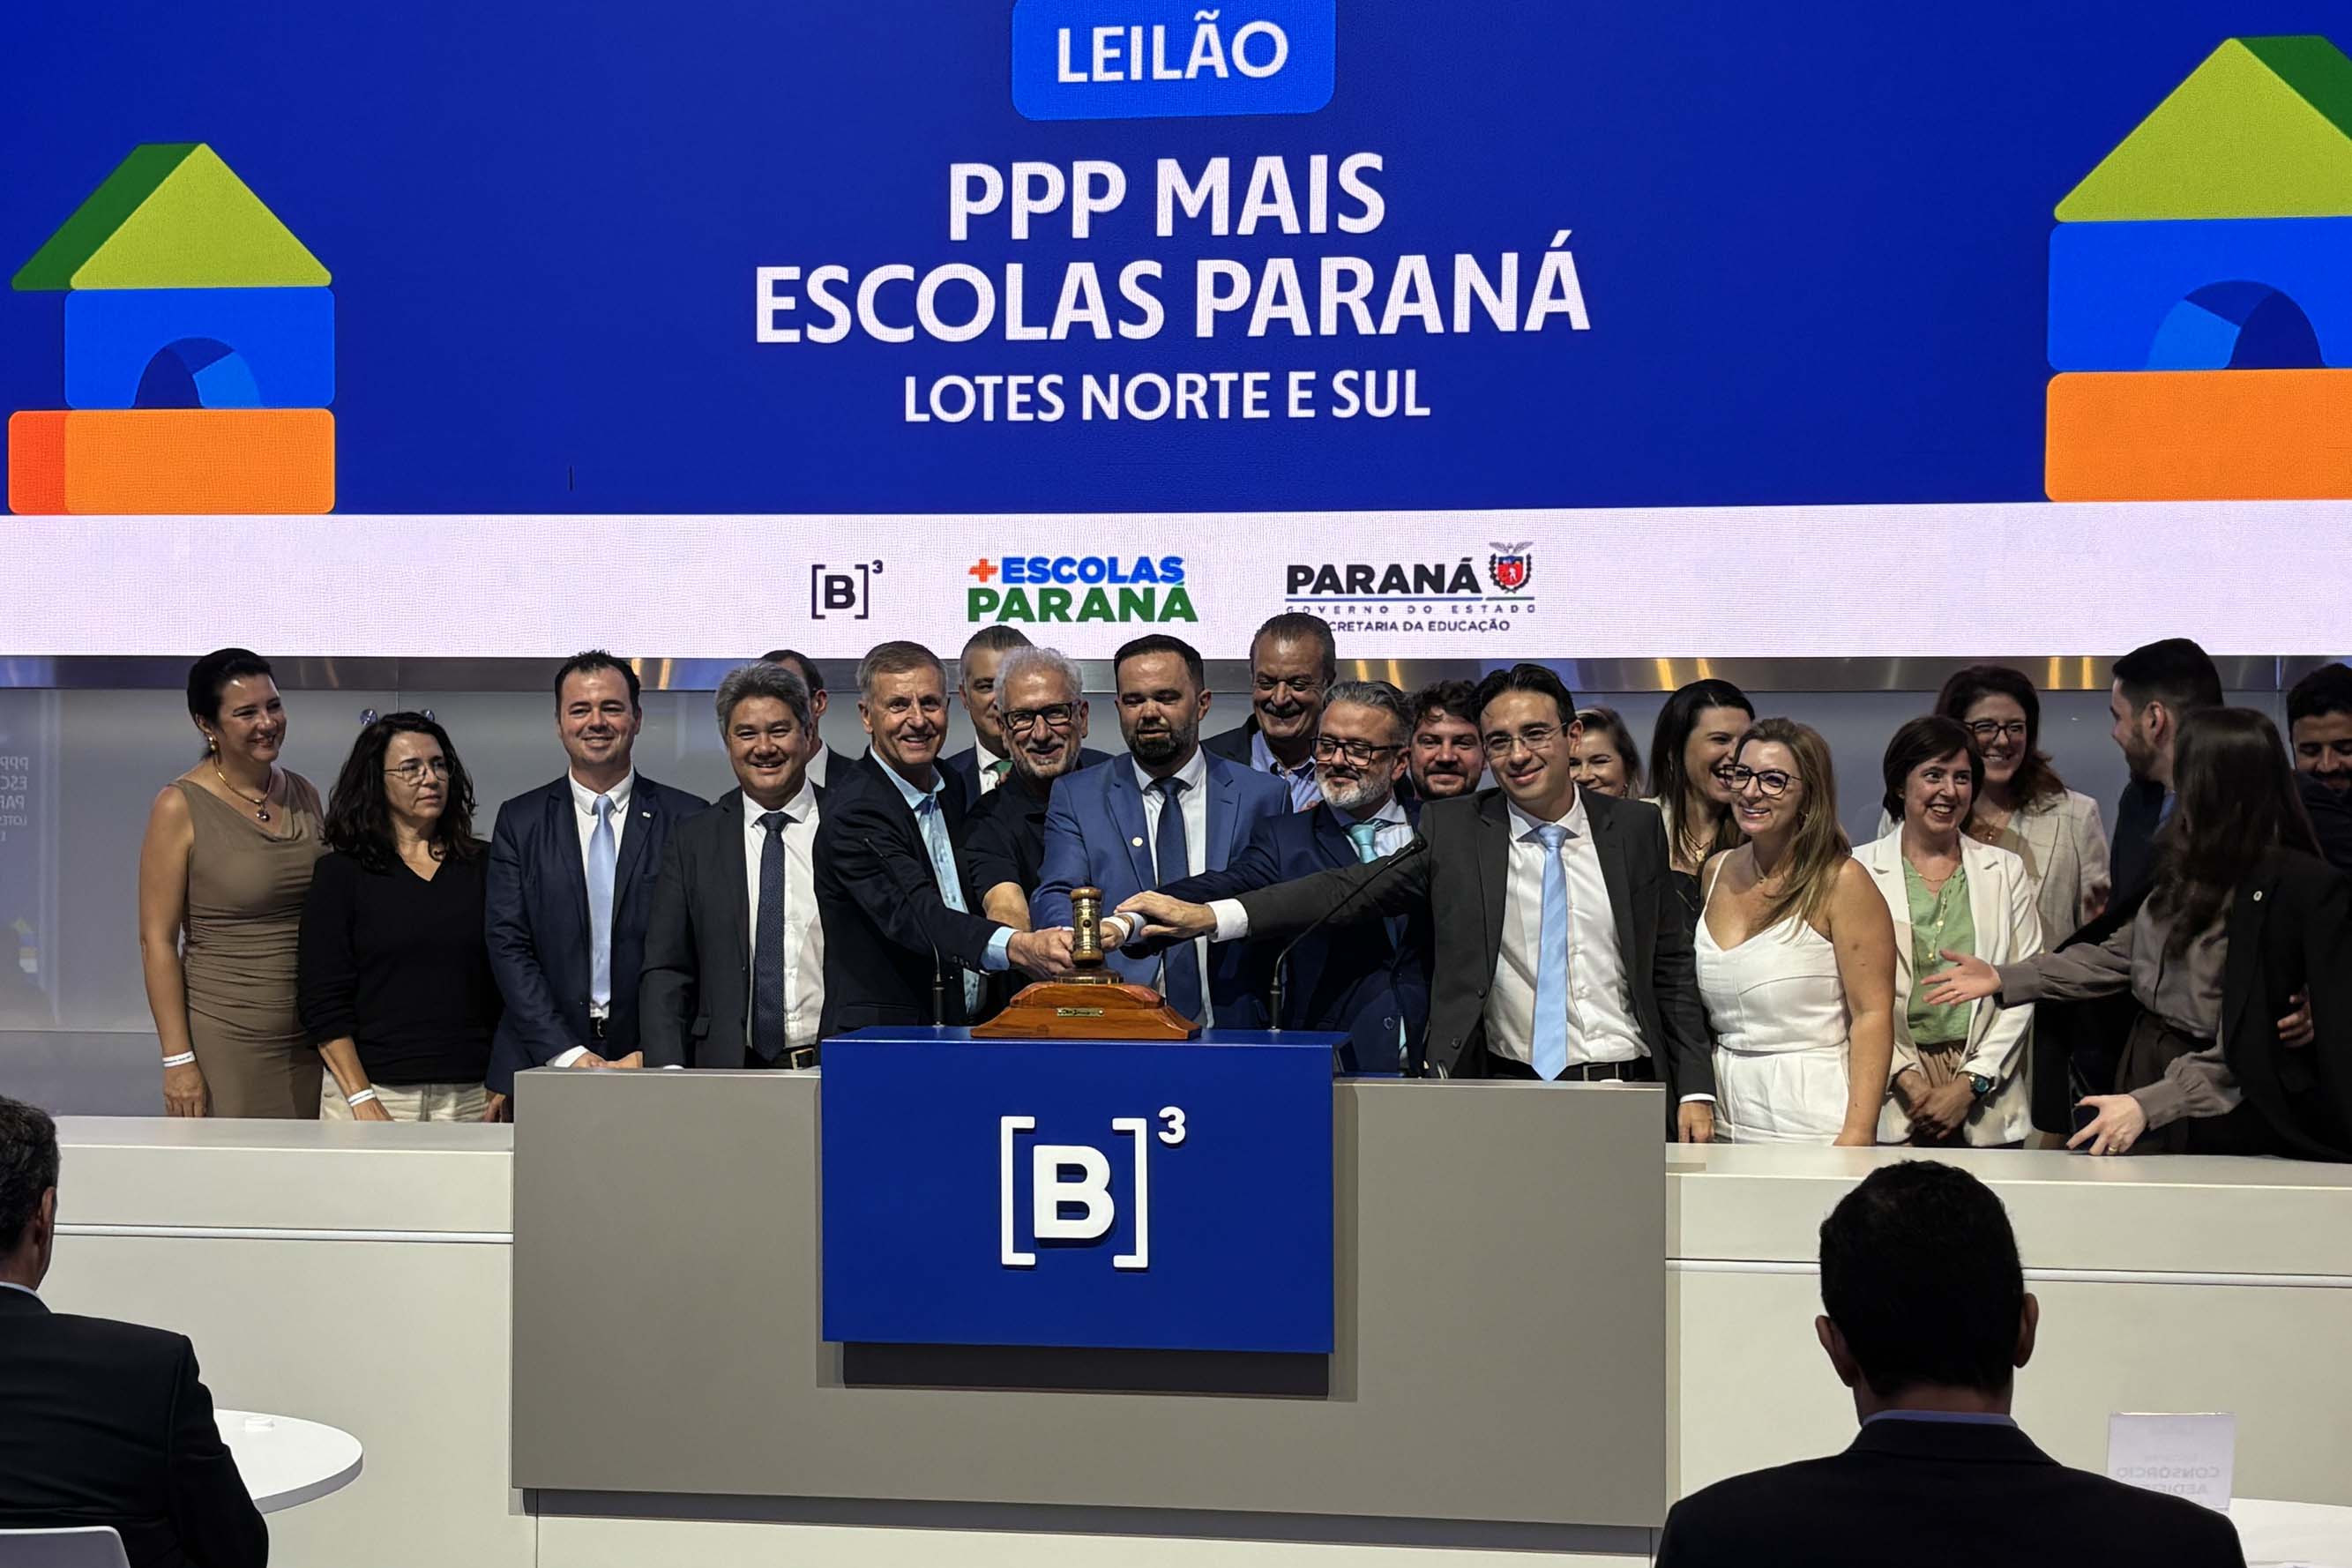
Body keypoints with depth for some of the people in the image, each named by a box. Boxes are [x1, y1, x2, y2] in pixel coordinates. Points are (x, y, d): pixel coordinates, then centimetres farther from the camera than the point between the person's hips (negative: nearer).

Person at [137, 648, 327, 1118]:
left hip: (312, 1040, 5)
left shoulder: (304, 796, 9)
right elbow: (157, 940, -8)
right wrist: (178, 1060, -12)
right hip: (222, 1039, -5)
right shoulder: (181, 807, -6)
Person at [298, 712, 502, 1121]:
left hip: (470, 1098, 2)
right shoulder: (341, 874, 3)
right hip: (372, 1092, -2)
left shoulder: (484, 867, 10)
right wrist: (363, 1102, -11)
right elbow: (325, 1008, -2)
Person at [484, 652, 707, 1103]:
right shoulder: (519, 821, 8)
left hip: (655, 1068, -1)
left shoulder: (688, 820, 4)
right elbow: (508, 946, 0)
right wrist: (567, 1054, -10)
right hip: (543, 1066, 1)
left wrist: (653, 1054, -10)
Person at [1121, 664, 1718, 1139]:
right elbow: (1351, 889, -6)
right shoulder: (1453, 830, 4)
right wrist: (1211, 916, -18)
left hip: (1627, 1092, 1)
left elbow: (1672, 968, 10)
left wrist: (1696, 1089, 1)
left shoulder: (1636, 828, 7)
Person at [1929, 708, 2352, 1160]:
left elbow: (2246, 1046, -22)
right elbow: (2122, 953, 10)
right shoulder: (2186, 860, 1)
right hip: (2146, 1067, 7)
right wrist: (2003, 978, 5)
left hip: (2218, 1116, -7)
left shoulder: (2297, 886, -22)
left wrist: (2148, 1105, -26)